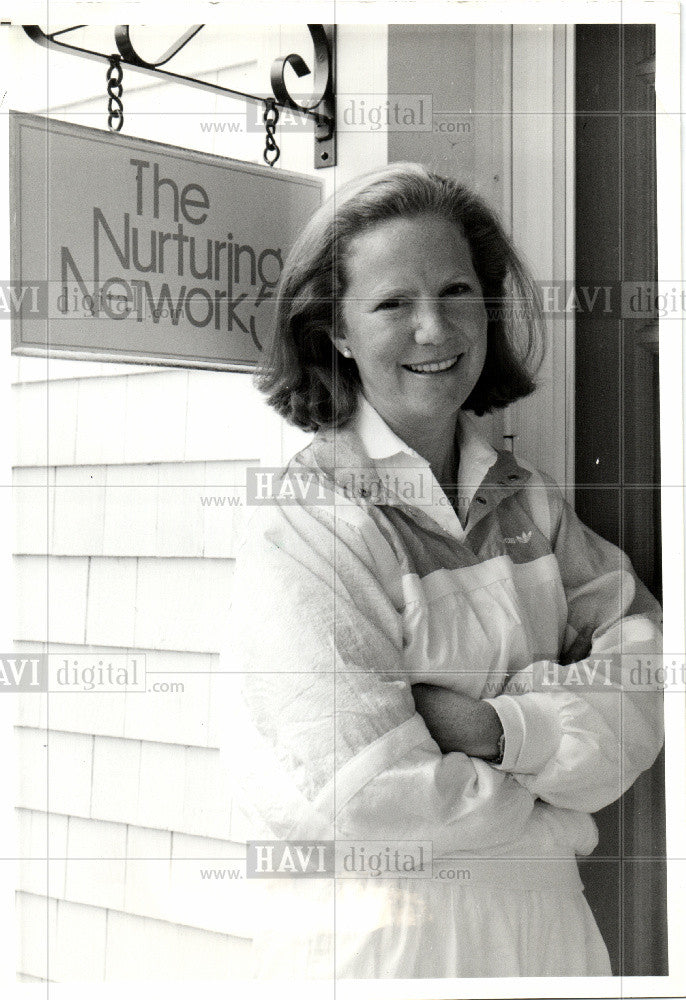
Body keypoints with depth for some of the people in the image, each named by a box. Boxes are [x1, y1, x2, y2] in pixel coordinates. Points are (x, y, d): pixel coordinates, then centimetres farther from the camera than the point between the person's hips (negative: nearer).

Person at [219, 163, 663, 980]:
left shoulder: (527, 498, 2)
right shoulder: (307, 517, -17)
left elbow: (645, 676, -5)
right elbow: (367, 789, -23)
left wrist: (498, 722, -21)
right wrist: (554, 817, -10)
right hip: (377, 939, -6)